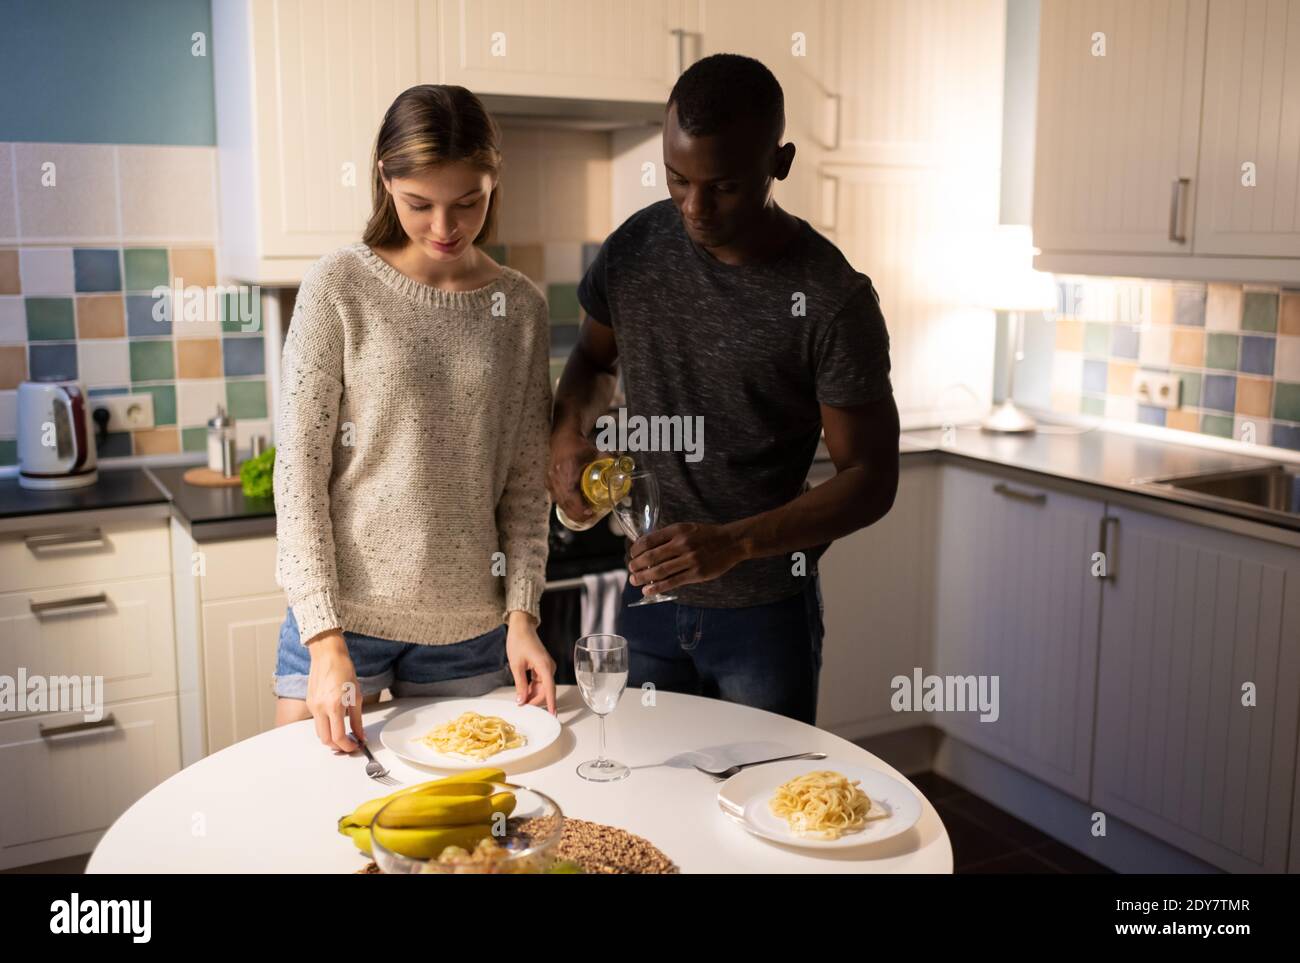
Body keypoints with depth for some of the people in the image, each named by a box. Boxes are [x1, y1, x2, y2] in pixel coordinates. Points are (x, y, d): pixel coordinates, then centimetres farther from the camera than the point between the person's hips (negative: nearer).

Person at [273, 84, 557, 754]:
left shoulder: (521, 307, 2)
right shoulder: (340, 286, -6)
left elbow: (525, 484, 5)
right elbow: (299, 470, -8)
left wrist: (521, 613, -5)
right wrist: (325, 637, -13)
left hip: (471, 626, 2)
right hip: (341, 613, -2)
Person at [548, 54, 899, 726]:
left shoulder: (832, 300, -18)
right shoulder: (636, 248, -5)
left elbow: (871, 478, -15)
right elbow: (594, 355, 14)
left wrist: (734, 542, -28)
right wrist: (567, 432, -8)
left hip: (765, 613, -3)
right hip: (647, 595, 4)